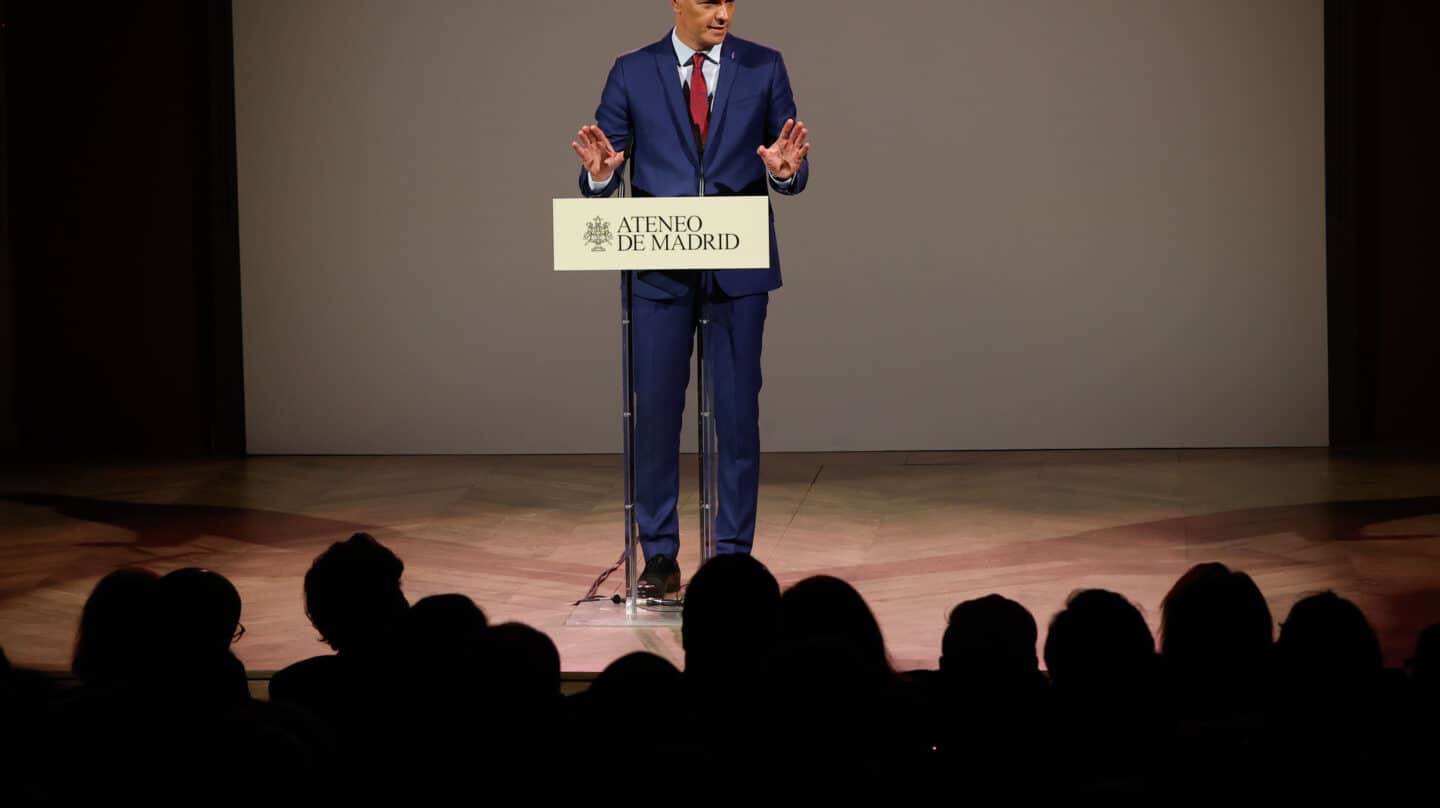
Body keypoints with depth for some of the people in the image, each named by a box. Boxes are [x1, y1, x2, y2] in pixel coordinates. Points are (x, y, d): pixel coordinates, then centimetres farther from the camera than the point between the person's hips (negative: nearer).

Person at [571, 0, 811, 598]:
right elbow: (600, 179, 2)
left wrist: (786, 169, -20)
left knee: (737, 412, 3)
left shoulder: (764, 68, 3)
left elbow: (792, 175, 2)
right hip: (660, 269, 0)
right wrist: (599, 170, -21)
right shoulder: (633, 73, 3)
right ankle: (659, 558, 12)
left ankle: (734, 554, 12)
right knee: (655, 411, 3)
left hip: (739, 265, 0)